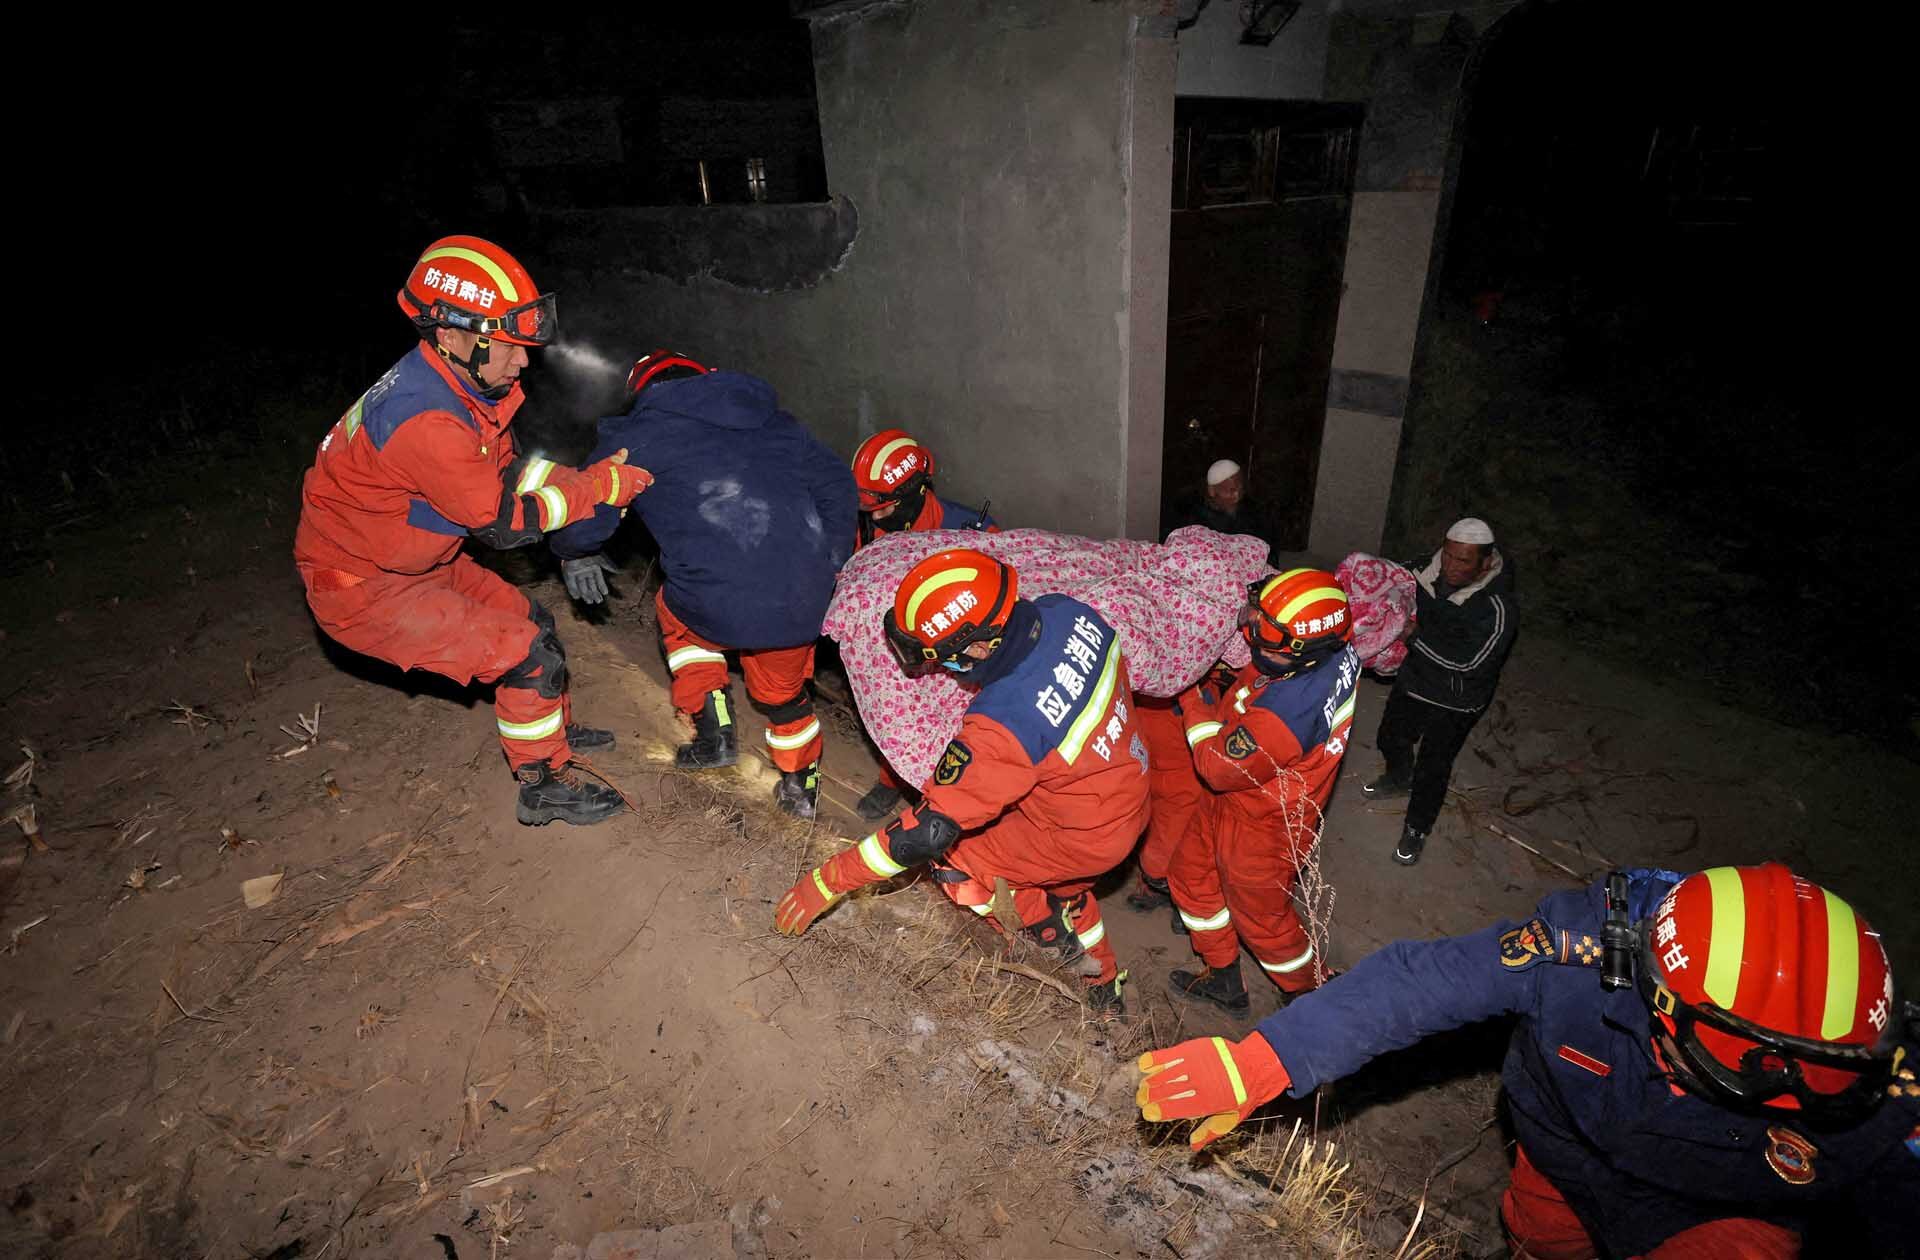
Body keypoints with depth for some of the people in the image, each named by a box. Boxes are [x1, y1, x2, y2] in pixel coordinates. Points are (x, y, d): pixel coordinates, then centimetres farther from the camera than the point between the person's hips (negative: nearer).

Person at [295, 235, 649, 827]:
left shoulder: (460, 383, -4)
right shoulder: (424, 421, -33)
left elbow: (508, 471, 2)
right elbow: (503, 524, -26)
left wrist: (594, 478, -11)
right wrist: (597, 486, -22)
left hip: (413, 562, 9)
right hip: (360, 589, -9)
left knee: (532, 621, 14)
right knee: (529, 652, -12)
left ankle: (555, 728, 38)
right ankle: (544, 784, 7)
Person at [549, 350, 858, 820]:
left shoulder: (636, 435, 10)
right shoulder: (775, 422, 22)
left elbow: (588, 511, 4)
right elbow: (837, 484, 18)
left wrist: (574, 552, 26)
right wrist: (829, 567, 25)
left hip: (721, 609, -3)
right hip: (807, 601, 4)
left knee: (676, 611, 32)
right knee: (785, 687, 30)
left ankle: (714, 732, 26)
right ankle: (801, 787, 41)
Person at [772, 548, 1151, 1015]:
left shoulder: (1005, 722, -38)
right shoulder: (1065, 610, -18)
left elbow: (930, 828, -32)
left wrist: (828, 880, -23)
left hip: (1087, 837, -8)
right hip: (1130, 789, 8)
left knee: (952, 862, 2)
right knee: (1064, 886, 32)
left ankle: (1060, 935, 20)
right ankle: (1104, 992, 53)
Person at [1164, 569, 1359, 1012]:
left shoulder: (1285, 711, -43)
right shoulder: (1335, 652, -18)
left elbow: (1219, 768, -26)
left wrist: (1196, 702, -15)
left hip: (1261, 830, -8)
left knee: (1263, 920, 19)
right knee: (1190, 875, 24)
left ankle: (1312, 993, 49)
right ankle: (1223, 980, 44)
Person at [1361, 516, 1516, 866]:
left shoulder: (1499, 609, -30)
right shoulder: (1429, 572, -15)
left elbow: (1468, 661, -34)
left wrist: (1415, 634, -35)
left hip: (1455, 702, -6)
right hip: (1413, 679, 6)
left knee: (1432, 768, 7)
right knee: (1391, 738, 26)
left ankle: (1416, 828, 32)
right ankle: (1398, 778, 59)